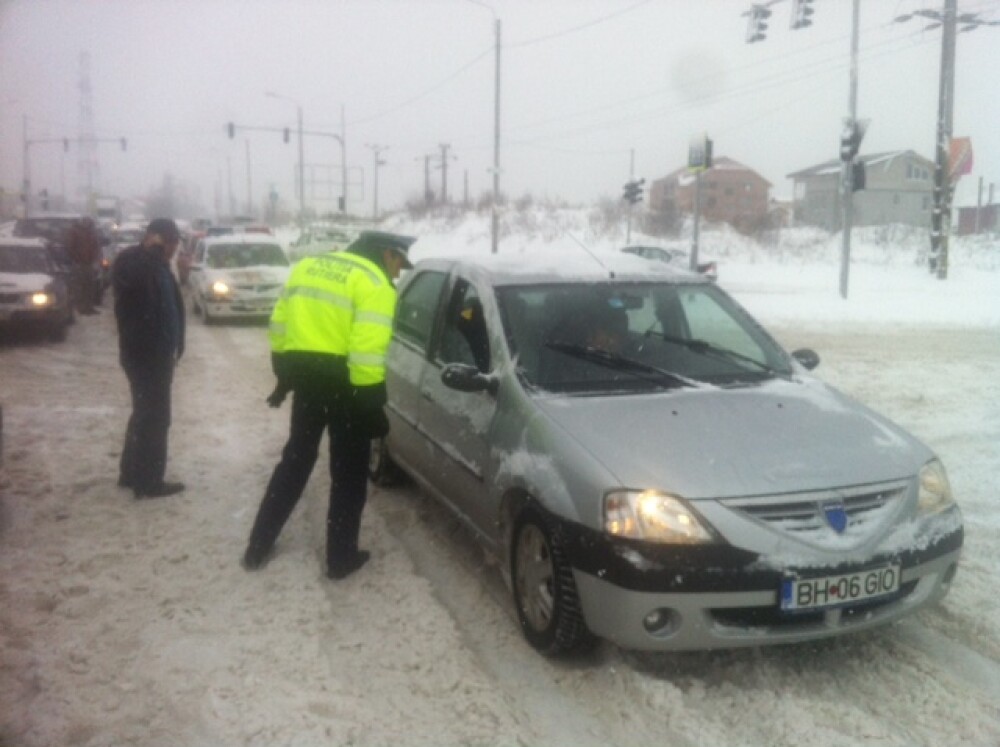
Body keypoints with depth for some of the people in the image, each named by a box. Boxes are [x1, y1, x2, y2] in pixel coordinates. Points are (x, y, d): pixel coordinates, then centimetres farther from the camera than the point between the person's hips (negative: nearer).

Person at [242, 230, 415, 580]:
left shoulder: (307, 266, 13)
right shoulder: (373, 283, -11)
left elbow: (279, 325, 14)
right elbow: (367, 352, -21)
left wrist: (285, 375, 20)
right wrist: (373, 406, -15)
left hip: (304, 374, 6)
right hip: (343, 383, -6)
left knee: (295, 459, 21)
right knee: (349, 473, 10)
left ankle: (259, 546, 26)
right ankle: (341, 557, 18)